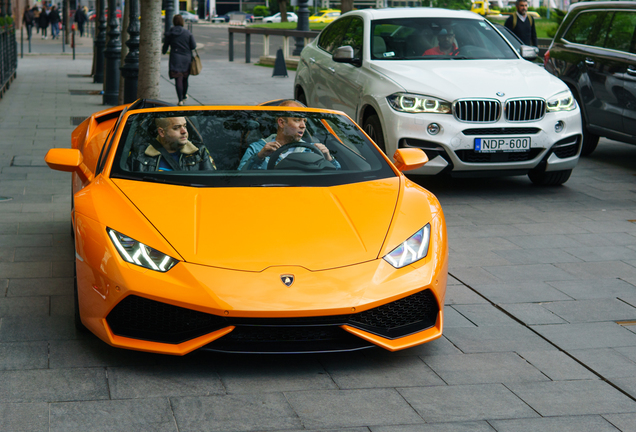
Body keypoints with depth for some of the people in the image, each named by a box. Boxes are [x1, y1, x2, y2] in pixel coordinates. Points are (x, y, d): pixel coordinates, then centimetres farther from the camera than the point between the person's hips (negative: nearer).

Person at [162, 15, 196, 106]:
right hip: (186, 58, 2)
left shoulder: (169, 34, -1)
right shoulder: (188, 33, -2)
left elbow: (165, 46, 8)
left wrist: (163, 52, 31)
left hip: (175, 59, -2)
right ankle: (184, 95, 37)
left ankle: (180, 99, -13)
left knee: (178, 79, -4)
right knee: (185, 78, 18)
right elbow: (193, 46, -4)